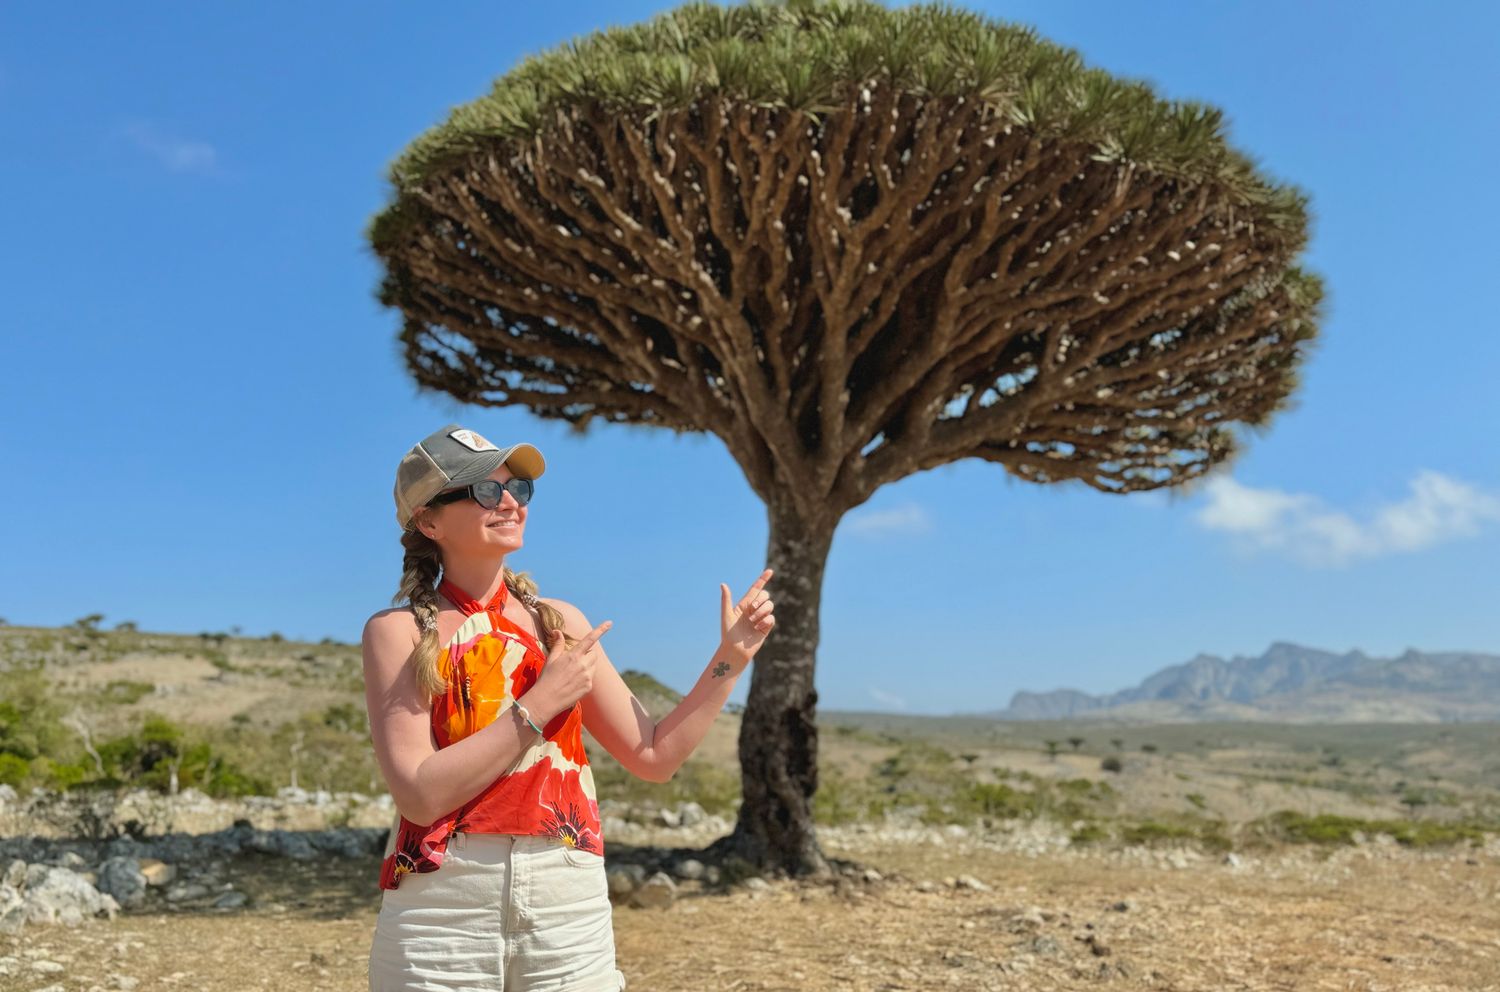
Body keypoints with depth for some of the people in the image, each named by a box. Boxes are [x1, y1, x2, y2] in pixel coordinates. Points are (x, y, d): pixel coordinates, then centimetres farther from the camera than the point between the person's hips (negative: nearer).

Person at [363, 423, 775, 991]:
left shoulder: (561, 623, 7)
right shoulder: (398, 632, -3)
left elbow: (655, 756, 7)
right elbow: (421, 795, -14)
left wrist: (731, 658, 3)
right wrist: (540, 704, -13)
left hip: (569, 907, 3)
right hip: (442, 907, -3)